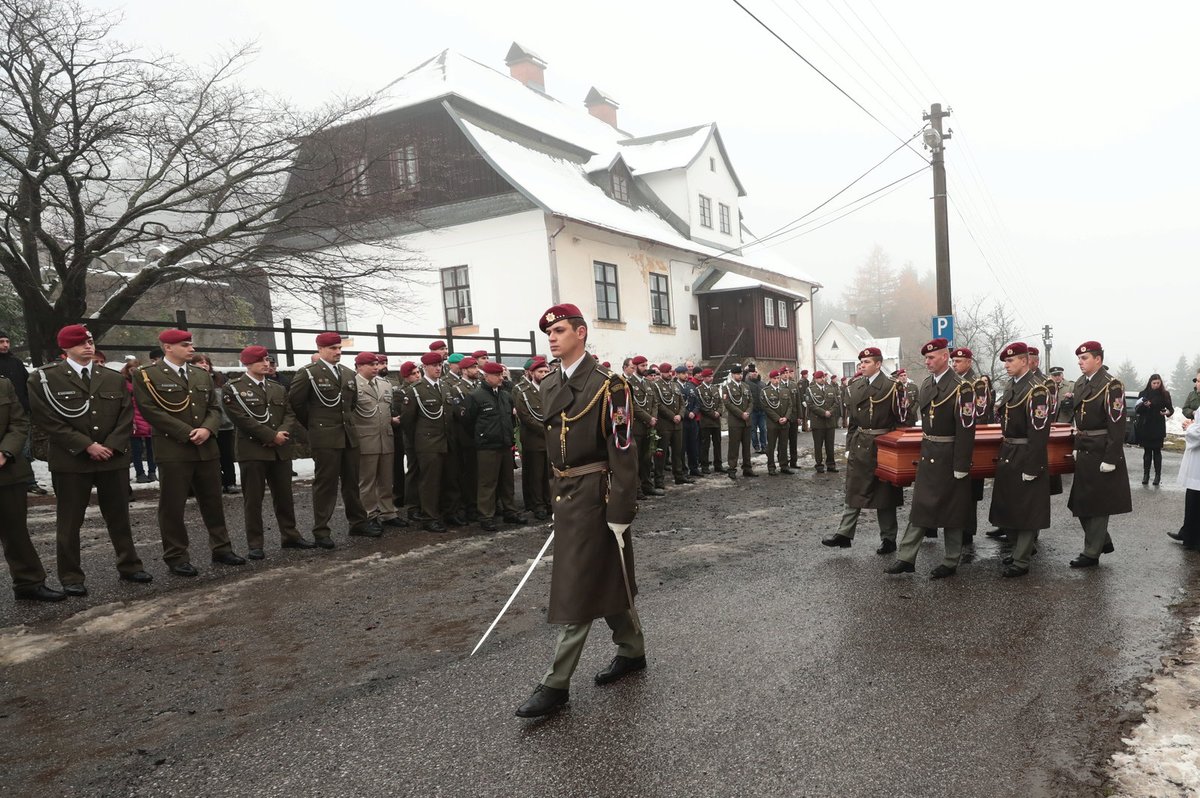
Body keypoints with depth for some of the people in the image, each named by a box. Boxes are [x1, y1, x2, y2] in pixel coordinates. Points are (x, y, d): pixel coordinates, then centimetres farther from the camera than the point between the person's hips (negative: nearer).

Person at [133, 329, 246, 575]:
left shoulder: (203, 375, 14)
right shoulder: (147, 376, -3)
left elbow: (215, 408, 11)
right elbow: (152, 411, -12)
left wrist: (207, 429, -10)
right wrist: (188, 433, -16)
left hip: (207, 448, 5)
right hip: (173, 450, -5)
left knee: (213, 501, 12)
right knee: (173, 506, 1)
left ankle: (221, 548, 22)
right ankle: (176, 558, 11)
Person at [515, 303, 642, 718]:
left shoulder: (607, 384, -14)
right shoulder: (551, 385, 10)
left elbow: (622, 451, -17)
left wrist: (620, 511, -18)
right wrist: (556, 492, 15)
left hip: (595, 495, -8)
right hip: (565, 494, 8)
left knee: (579, 587, -3)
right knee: (606, 579, 19)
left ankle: (556, 684, 5)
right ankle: (632, 651, 36)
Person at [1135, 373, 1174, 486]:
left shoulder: (1165, 394, 1)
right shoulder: (1143, 394, 4)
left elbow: (1170, 408, 3)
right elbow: (1138, 409, 1)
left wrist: (1168, 412, -19)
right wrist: (1144, 405, -19)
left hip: (1158, 427, -1)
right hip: (1145, 427, 1)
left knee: (1157, 451, 0)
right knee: (1147, 451, 5)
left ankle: (1158, 475, 5)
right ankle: (1145, 475, 9)